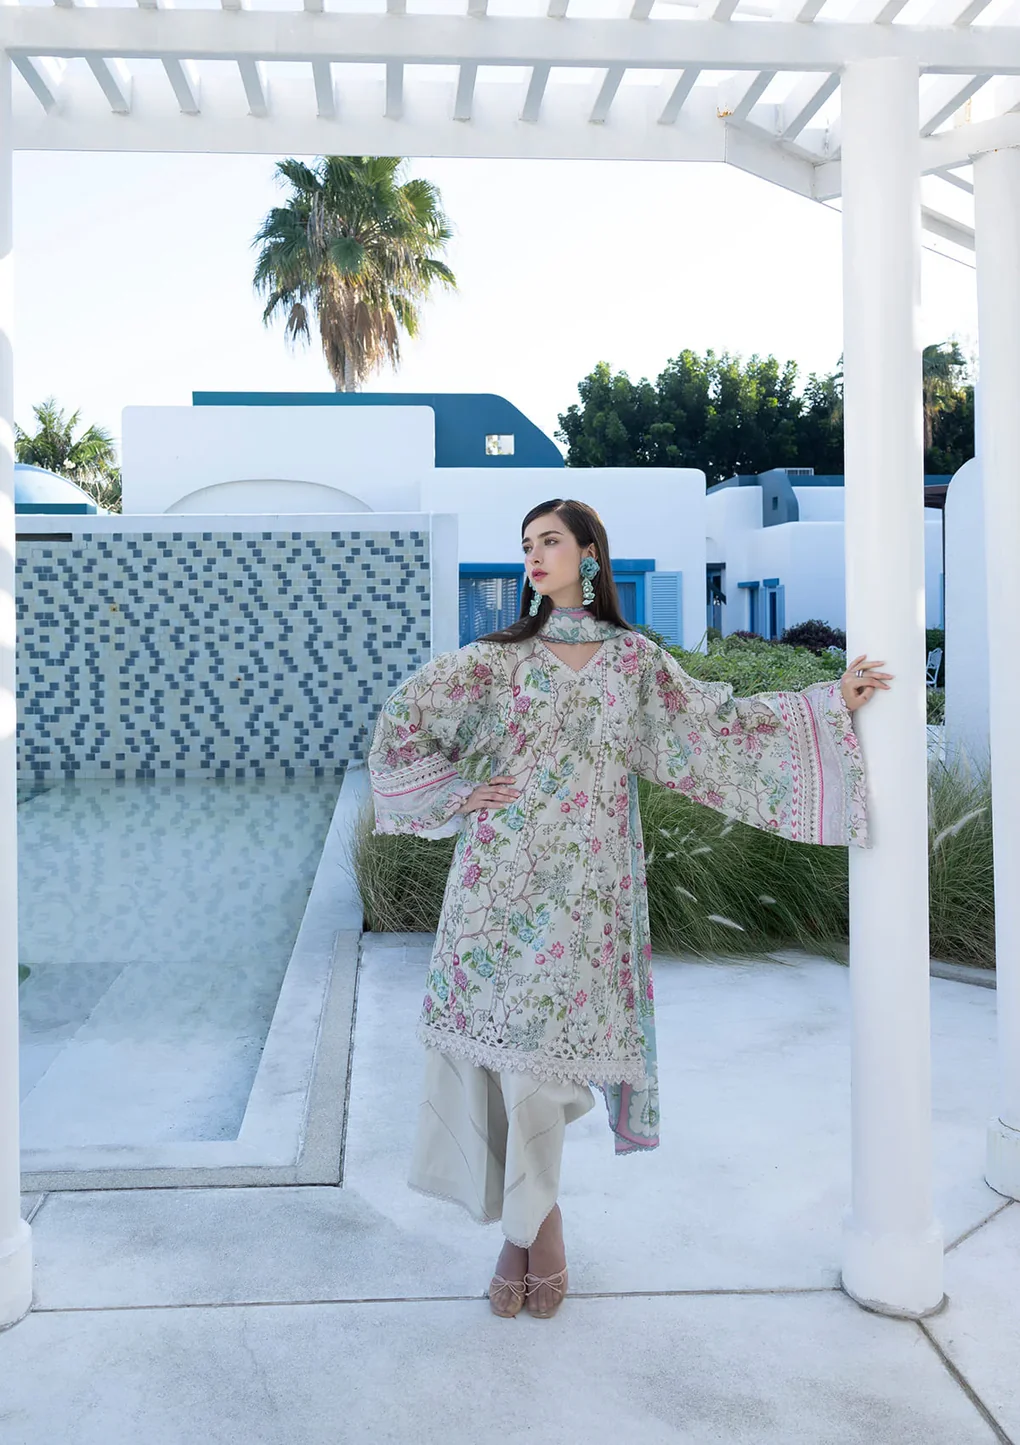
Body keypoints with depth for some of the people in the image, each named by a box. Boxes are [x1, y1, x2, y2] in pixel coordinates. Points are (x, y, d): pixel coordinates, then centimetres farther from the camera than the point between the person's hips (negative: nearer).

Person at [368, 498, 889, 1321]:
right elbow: (402, 724, 5)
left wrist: (831, 703, 8)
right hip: (499, 878, 1)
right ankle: (531, 1221, 18)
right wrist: (457, 794, -1)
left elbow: (716, 722, 9)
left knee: (545, 1047, -1)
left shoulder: (634, 659, 8)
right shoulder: (498, 658, 6)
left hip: (581, 888, 0)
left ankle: (531, 1220, 19)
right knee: (501, 1045, 1)